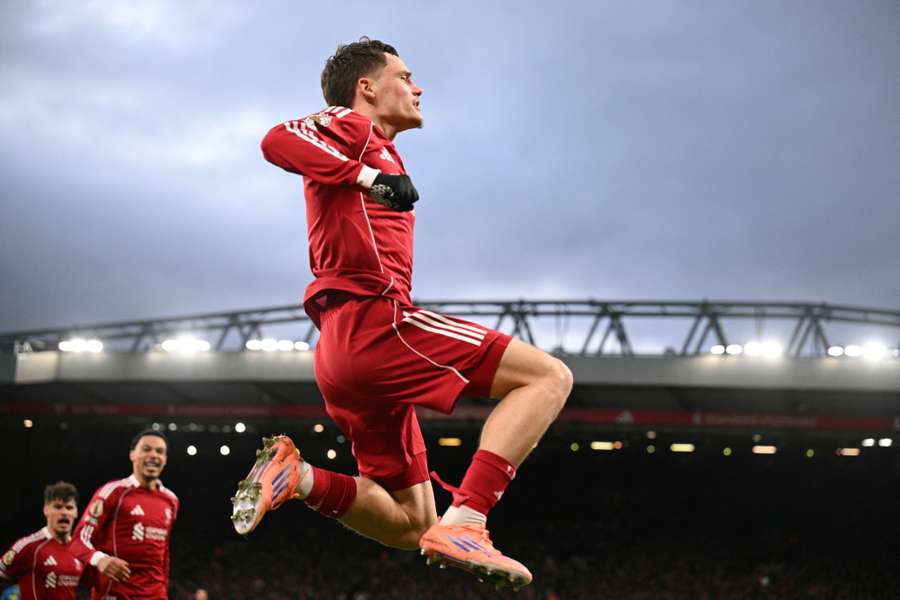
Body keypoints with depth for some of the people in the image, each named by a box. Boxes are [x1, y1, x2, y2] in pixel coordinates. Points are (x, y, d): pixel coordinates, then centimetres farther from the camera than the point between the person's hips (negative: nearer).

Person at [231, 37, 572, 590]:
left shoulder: (375, 158, 31)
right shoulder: (352, 129, 5)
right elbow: (278, 140, -17)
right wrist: (369, 177, -21)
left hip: (342, 352, 10)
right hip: (373, 321, -10)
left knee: (410, 526, 12)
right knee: (549, 377, -15)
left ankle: (296, 476, -1)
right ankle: (464, 524, -27)